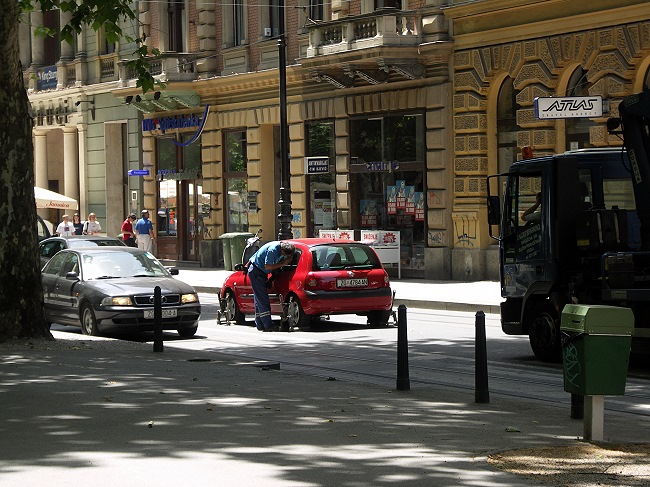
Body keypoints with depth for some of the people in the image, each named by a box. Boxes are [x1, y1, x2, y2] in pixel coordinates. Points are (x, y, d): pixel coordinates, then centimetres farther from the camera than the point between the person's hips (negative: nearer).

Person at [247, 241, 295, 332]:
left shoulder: (283, 247, -3)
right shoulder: (273, 249, -29)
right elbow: (267, 266, -24)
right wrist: (283, 264, -22)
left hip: (261, 271, 10)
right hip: (256, 271, -10)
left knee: (259, 299, 10)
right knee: (262, 299, -11)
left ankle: (260, 325, 13)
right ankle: (268, 325, -13)